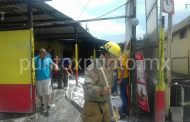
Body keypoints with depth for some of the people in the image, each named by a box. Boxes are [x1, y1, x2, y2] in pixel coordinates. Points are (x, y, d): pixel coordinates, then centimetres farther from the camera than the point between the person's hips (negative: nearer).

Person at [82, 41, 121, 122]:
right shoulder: (94, 67, -19)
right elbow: (87, 86, -28)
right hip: (93, 106, -8)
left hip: (105, 104, 9)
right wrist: (100, 91, -44)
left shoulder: (110, 68, 12)